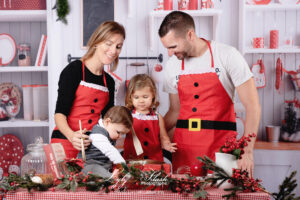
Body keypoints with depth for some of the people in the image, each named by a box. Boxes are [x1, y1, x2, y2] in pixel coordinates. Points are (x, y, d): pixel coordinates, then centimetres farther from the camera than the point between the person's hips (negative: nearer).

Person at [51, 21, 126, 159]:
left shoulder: (109, 81, 14)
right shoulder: (74, 70, -3)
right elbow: (59, 113, -9)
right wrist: (71, 135, -28)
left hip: (92, 146, 5)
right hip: (65, 144, -5)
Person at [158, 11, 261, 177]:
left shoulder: (227, 55, -8)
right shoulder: (172, 66, 5)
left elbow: (252, 106, -9)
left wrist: (247, 151, -15)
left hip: (220, 147, -3)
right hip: (183, 147, 4)